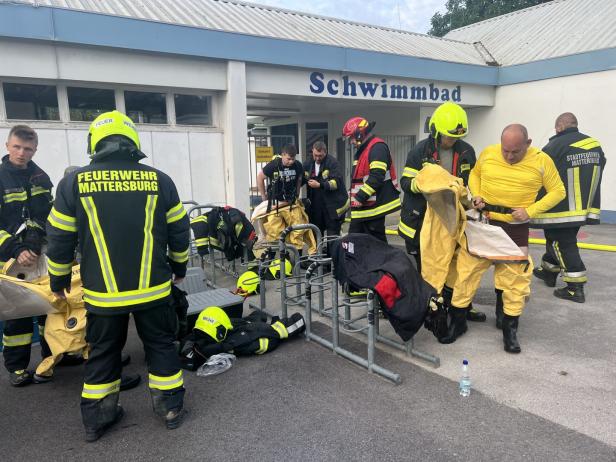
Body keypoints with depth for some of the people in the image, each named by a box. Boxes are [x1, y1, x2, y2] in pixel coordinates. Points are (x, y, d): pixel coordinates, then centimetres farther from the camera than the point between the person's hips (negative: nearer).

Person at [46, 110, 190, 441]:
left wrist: (58, 280, 15)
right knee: (161, 345, 16)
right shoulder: (159, 180, -3)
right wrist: (180, 267, 19)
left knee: (103, 353, 18)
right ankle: (170, 407, 27)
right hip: (152, 289, 0)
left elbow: (60, 239, 0)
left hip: (102, 293, 1)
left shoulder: (73, 183, -4)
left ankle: (97, 418, 31)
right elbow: (179, 232, 3)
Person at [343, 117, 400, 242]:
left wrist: (360, 197, -22)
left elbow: (376, 177, -24)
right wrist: (352, 200, 22)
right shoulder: (362, 150, 20)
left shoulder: (377, 147, -13)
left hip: (373, 207, -10)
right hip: (362, 208, 10)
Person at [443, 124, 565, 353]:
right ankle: (457, 321, 20)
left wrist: (530, 211, -12)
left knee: (516, 278, 6)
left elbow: (558, 191, 1)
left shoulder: (542, 161, -6)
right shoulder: (488, 153, -2)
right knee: (466, 271, 4)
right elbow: (475, 174, 16)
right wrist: (476, 195, -2)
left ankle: (510, 329, 24)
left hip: (515, 228, -1)